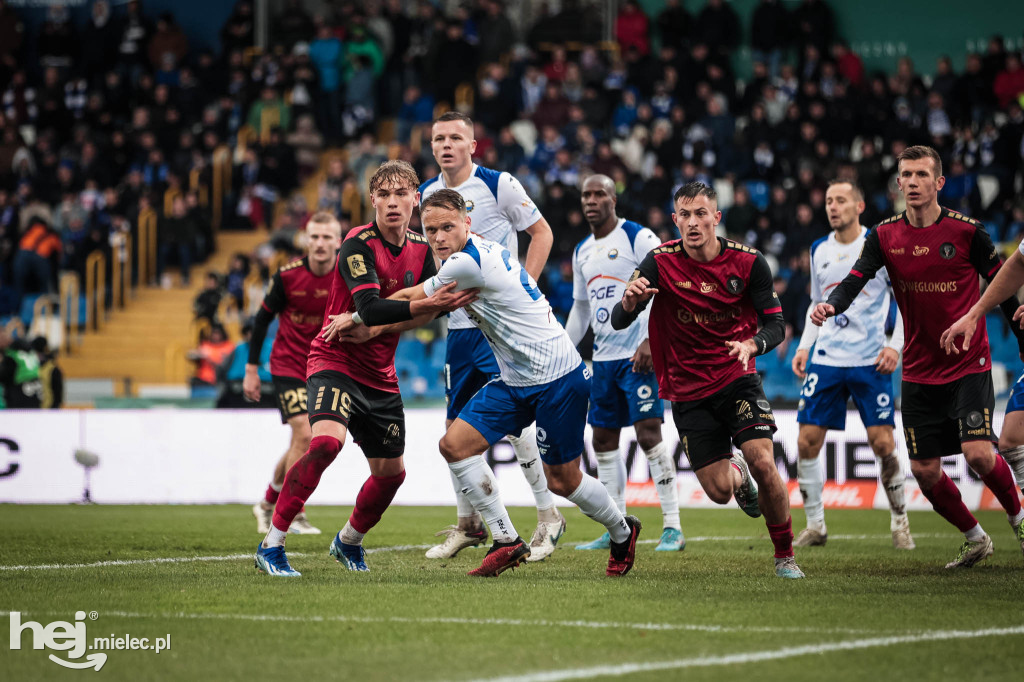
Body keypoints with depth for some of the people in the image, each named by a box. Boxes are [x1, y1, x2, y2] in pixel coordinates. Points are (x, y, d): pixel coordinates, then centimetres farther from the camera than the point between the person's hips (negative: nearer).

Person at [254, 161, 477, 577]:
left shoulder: (420, 249, 4)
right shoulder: (358, 244, -18)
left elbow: (429, 310, -1)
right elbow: (370, 308, -31)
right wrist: (426, 305, -40)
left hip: (381, 377, 7)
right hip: (335, 360, -7)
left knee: (391, 472, 12)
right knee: (327, 441, -31)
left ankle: (349, 541, 40)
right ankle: (271, 545, -24)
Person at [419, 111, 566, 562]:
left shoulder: (498, 185, -8)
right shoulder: (428, 195, 8)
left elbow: (541, 232, 0)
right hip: (459, 323, 6)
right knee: (457, 425, 5)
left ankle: (549, 516, 0)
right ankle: (467, 523, 17)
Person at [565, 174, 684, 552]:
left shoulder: (639, 238, -7)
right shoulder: (582, 252, 16)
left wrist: (651, 340, -21)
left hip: (639, 355, -8)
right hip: (603, 358, 8)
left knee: (649, 434, -13)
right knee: (603, 440, 6)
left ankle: (672, 527, -10)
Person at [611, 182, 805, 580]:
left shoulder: (747, 262, -8)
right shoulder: (661, 262, -9)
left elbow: (775, 323, -2)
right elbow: (618, 322, -12)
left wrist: (752, 344, -25)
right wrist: (629, 302, -37)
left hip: (737, 378, 0)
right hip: (688, 391, 0)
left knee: (763, 464, -20)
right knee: (719, 492, -4)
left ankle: (785, 556, 2)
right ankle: (737, 474, 36)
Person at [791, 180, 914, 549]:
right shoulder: (819, 251, 10)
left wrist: (895, 345, -10)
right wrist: (805, 346, 9)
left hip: (871, 362, -4)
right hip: (826, 360, 4)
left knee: (883, 444, -8)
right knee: (807, 442, -4)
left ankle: (899, 522, 11)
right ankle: (815, 526, 8)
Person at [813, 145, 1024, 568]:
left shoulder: (967, 231, -8)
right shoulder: (885, 236, -1)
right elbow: (855, 280, -11)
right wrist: (831, 305, -32)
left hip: (968, 364, -3)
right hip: (919, 371, 3)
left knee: (978, 454, -18)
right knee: (924, 470, 1)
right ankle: (974, 539, 23)